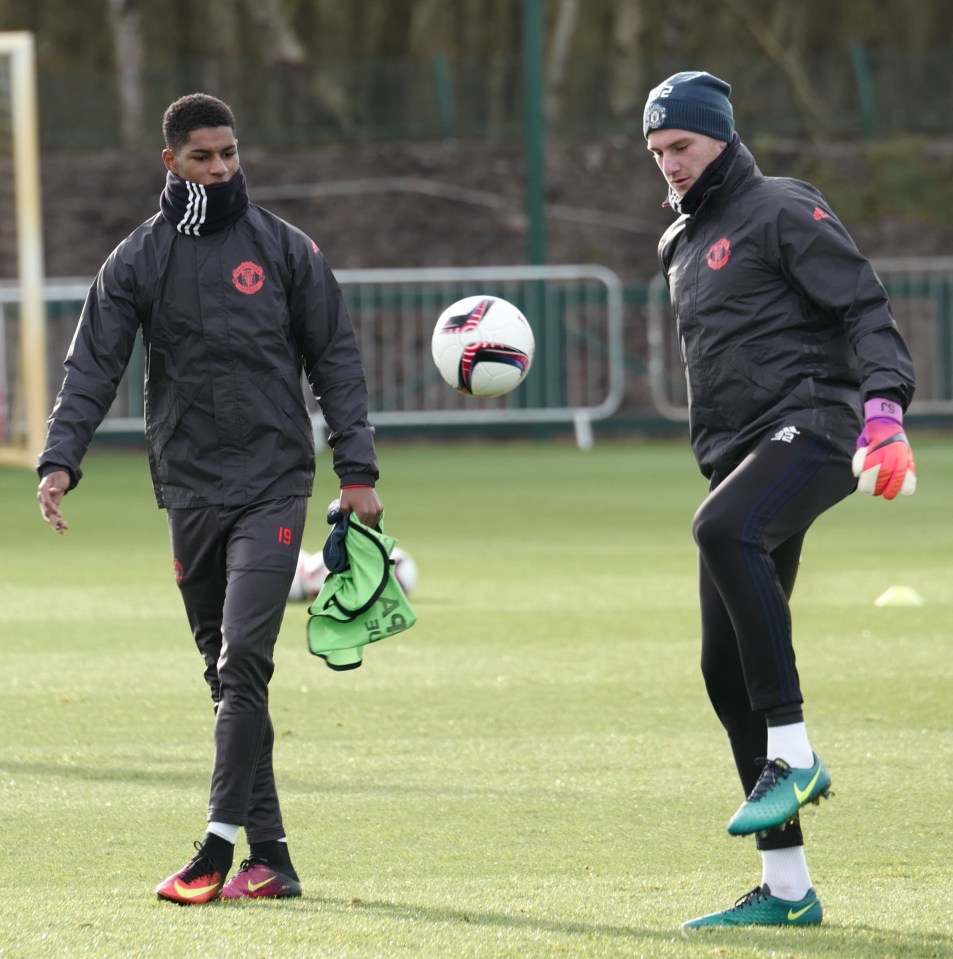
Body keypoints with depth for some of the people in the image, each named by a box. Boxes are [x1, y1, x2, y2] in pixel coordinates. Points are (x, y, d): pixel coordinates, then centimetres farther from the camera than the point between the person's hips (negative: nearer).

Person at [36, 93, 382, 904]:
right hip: (189, 489, 3)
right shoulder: (138, 260, 6)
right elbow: (94, 367, 2)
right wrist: (60, 458, -12)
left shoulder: (285, 249, 4)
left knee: (243, 663, -15)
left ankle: (220, 845, -16)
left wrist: (357, 470, -1)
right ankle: (269, 856, 10)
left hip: (273, 484, -3)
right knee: (226, 674, 5)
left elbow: (335, 359, 6)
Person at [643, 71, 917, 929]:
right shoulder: (682, 245, 23)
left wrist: (884, 410, -26)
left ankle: (792, 754, -36)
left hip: (811, 430, -9)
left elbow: (865, 310, -11)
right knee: (727, 668, 3)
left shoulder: (782, 209, -1)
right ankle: (786, 888, 8)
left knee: (726, 529, -39)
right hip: (739, 457, 9)